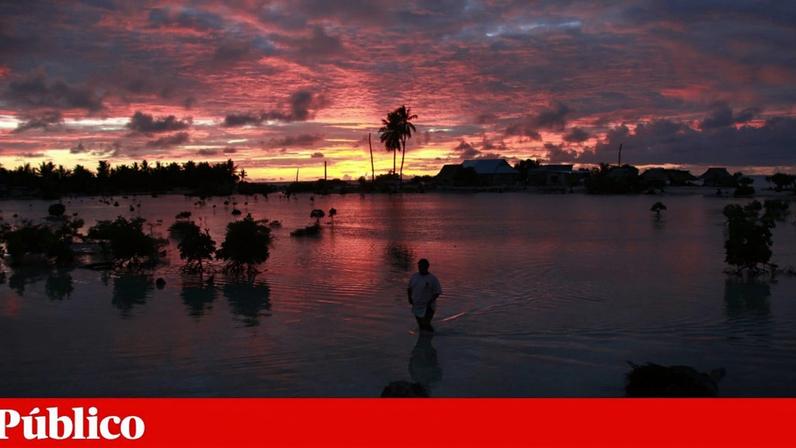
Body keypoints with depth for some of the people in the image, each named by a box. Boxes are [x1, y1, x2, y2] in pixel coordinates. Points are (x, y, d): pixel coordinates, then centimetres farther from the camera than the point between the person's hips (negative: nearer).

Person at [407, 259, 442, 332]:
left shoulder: (432, 278, -10)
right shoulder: (414, 276, 5)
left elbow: (437, 292, -10)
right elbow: (409, 288, 15)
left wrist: (430, 301, -20)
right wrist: (410, 298, 0)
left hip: (428, 307, -5)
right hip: (416, 306, 5)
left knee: (426, 325, -13)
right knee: (421, 325, 13)